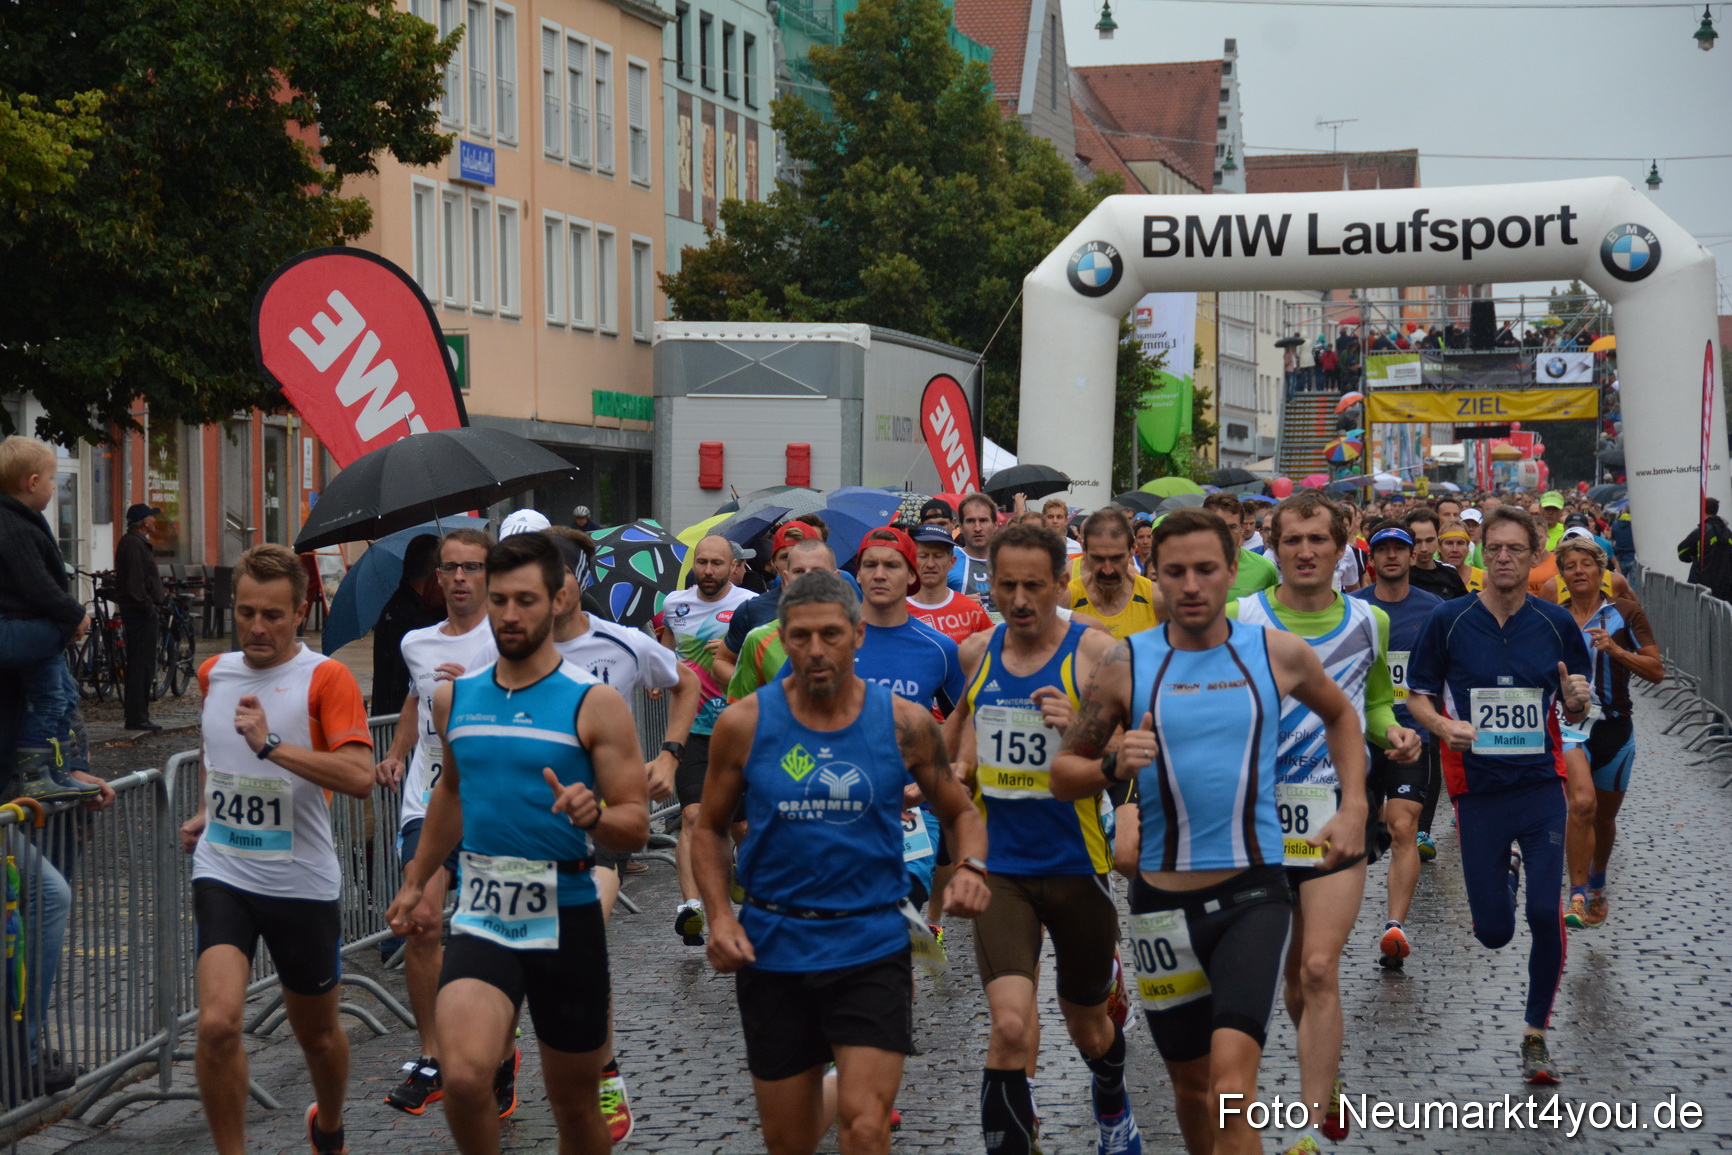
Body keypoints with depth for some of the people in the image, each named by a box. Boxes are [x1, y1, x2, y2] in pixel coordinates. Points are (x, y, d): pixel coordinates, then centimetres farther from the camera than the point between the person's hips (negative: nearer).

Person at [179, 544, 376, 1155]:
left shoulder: (326, 678, -10)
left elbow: (360, 777, -23)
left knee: (317, 1032, 15)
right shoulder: (213, 673, 7)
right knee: (217, 1023, -18)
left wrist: (271, 745, -29)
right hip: (223, 875, 3)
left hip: (303, 882, -2)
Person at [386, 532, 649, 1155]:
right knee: (463, 1078, -24)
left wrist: (593, 815, -29)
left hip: (565, 919, -2)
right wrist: (417, 881, 28)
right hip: (481, 918, 2)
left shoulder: (594, 703, -7)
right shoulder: (455, 697, 7)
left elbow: (636, 827, -8)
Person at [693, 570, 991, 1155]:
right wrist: (719, 916, -7)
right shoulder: (744, 723, -4)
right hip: (773, 947, 1)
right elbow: (710, 828, 7)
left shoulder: (904, 723, -3)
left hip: (871, 947, -1)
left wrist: (971, 867, -11)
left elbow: (960, 812, 10)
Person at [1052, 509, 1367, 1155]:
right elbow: (1062, 774, 3)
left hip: (1254, 891, -1)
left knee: (1232, 1084, -20)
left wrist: (1354, 809, 10)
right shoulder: (1127, 663, -1)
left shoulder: (1278, 653, 1)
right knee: (1192, 1088, 15)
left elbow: (1341, 716, 21)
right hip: (1163, 900, 2)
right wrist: (1115, 767, -17)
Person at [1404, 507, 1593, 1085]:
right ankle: (1503, 874, 44)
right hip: (1478, 791, 0)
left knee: (1546, 914, -11)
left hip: (1542, 786, 0)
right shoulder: (1448, 620, -3)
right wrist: (1445, 727, -15)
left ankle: (1535, 1033, 10)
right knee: (1494, 932, 5)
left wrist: (1577, 701, -13)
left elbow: (1575, 713, 10)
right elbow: (1417, 696, 5)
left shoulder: (1556, 622, 1)